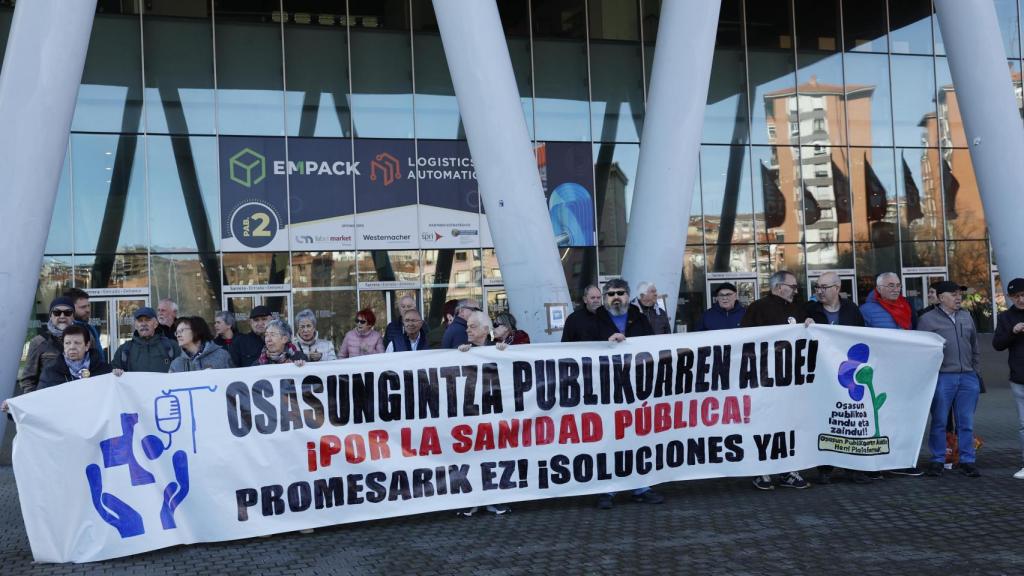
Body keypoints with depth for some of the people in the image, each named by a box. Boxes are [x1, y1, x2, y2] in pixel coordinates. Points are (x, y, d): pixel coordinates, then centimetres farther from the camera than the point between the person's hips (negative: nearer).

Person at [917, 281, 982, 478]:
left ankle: (967, 461, 15)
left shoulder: (967, 316, 15)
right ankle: (937, 460, 12)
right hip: (942, 378, -4)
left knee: (966, 422, 7)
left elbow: (974, 345, 21)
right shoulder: (928, 319, -2)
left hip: (968, 377, 5)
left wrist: (974, 369, 17)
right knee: (939, 421, 2)